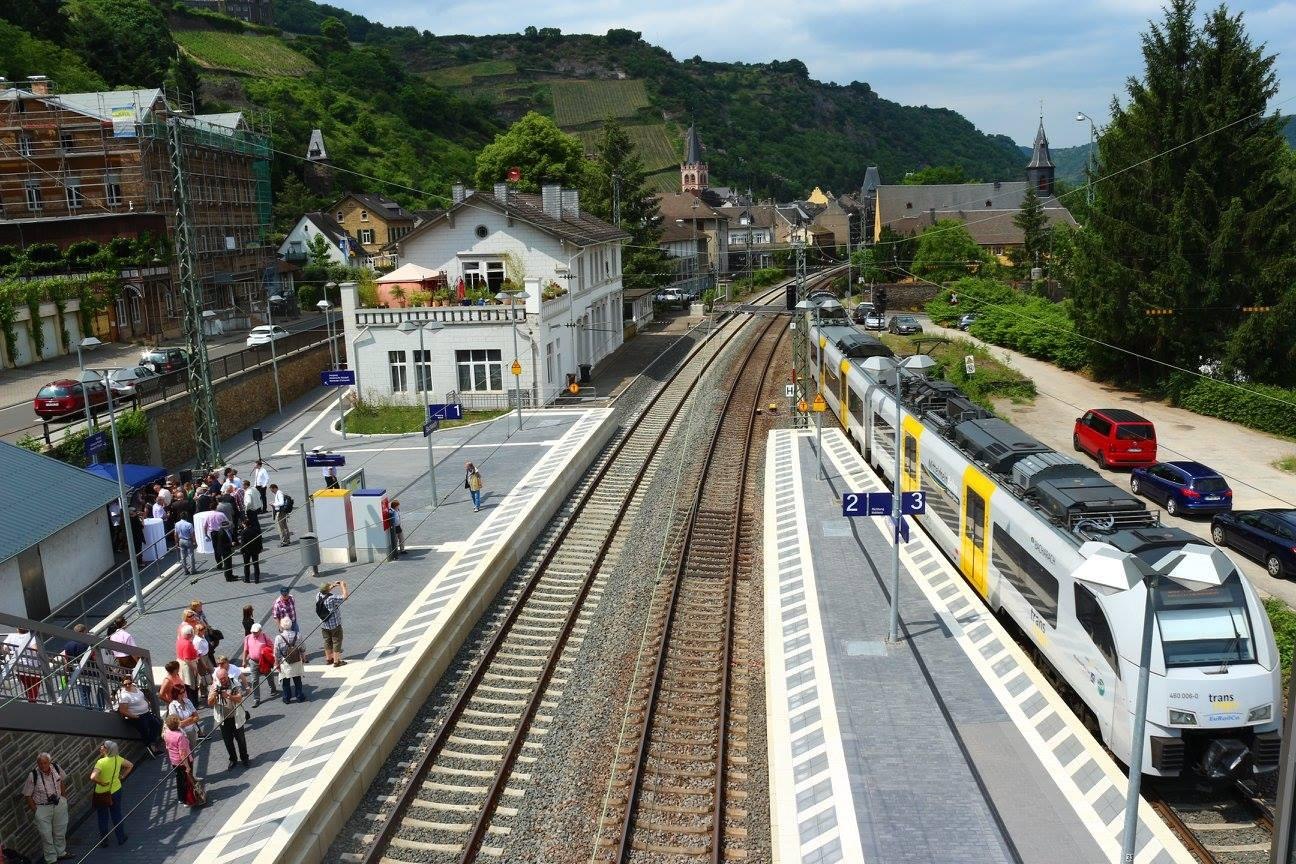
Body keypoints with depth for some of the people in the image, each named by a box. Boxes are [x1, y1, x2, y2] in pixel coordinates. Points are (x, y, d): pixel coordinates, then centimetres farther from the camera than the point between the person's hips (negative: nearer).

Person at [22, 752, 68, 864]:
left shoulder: (56, 768, -13)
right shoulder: (33, 775, -23)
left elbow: (62, 781, 9)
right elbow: (27, 795, -11)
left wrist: (64, 797, 9)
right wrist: (35, 811, -10)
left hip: (59, 804, 4)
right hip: (42, 808, -4)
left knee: (60, 831, 20)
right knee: (46, 835, 6)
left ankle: (61, 853, 40)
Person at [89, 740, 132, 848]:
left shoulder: (101, 762, -24)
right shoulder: (118, 758, -7)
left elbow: (93, 778, -35)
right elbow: (130, 765, 8)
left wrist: (101, 783, -19)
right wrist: (122, 776, 8)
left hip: (102, 794, -4)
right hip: (116, 790, 4)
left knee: (103, 818, 15)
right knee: (117, 816, 18)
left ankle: (103, 841, 27)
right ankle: (121, 839, 28)